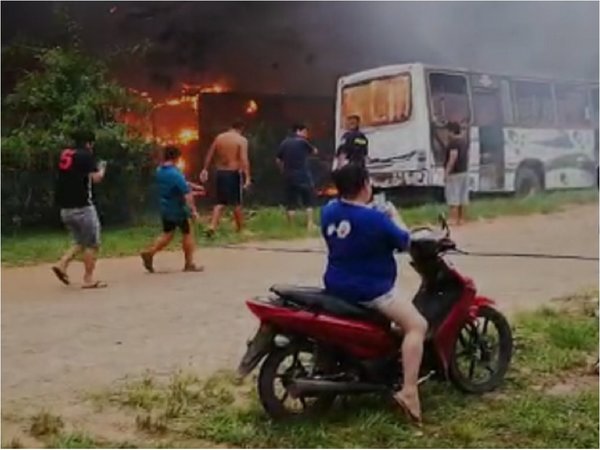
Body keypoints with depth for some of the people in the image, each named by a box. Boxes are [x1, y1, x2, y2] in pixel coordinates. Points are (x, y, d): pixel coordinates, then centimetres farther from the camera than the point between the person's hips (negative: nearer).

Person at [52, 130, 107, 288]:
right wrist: (102, 169, 5)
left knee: (81, 242, 19)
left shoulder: (64, 155, 13)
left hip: (65, 208, 8)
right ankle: (88, 279, 3)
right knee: (92, 243, 2)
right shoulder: (86, 155, -8)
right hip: (82, 207, -8)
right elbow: (96, 178, -15)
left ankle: (62, 264, 2)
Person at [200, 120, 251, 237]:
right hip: (234, 173, -4)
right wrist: (247, 177, -20)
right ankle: (240, 229, 18)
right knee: (237, 203, 8)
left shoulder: (219, 137, 8)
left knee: (220, 202, 11)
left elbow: (209, 155, 10)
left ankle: (212, 227, -5)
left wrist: (205, 169, 18)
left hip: (220, 173, 4)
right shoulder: (242, 140, -7)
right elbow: (244, 160, -17)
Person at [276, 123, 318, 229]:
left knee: (291, 202, 7)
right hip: (303, 175, -4)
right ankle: (310, 224, 4)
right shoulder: (302, 141, -5)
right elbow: (315, 151, 10)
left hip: (289, 176, 4)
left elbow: (278, 160, 9)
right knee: (308, 201, 7)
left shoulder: (284, 143, 7)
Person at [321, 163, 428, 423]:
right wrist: (393, 215, 9)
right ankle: (409, 392, -20)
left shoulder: (328, 212, 0)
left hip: (336, 287, 9)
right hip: (370, 291, -9)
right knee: (417, 325, -9)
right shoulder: (375, 219, -20)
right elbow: (405, 243, -6)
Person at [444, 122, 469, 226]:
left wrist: (447, 172, -21)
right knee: (463, 197, 9)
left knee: (453, 198, -6)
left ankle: (453, 219, -6)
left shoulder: (453, 142, -15)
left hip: (454, 173, -9)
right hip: (464, 172, 9)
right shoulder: (464, 141, 13)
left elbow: (453, 157, -23)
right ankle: (461, 219, 13)